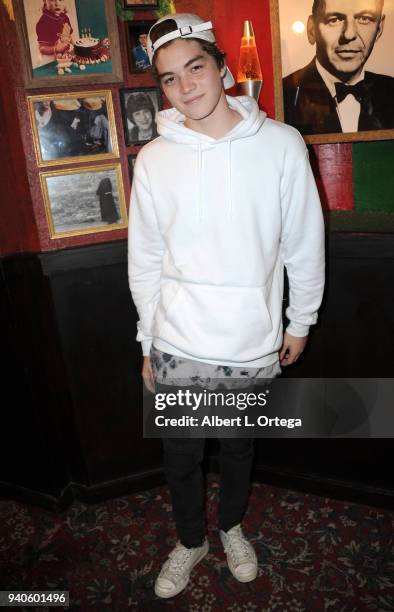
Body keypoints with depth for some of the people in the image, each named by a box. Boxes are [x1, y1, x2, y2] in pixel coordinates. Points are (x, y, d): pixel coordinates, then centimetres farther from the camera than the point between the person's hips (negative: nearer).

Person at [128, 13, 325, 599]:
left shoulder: (280, 144, -8)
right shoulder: (153, 159, -5)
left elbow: (304, 244, 0)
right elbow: (144, 261, 2)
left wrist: (301, 321, 5)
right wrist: (149, 342, 5)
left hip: (253, 345, 0)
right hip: (179, 346, 1)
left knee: (239, 447, 22)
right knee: (180, 457, 16)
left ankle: (232, 526, 52)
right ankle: (191, 541, 46)